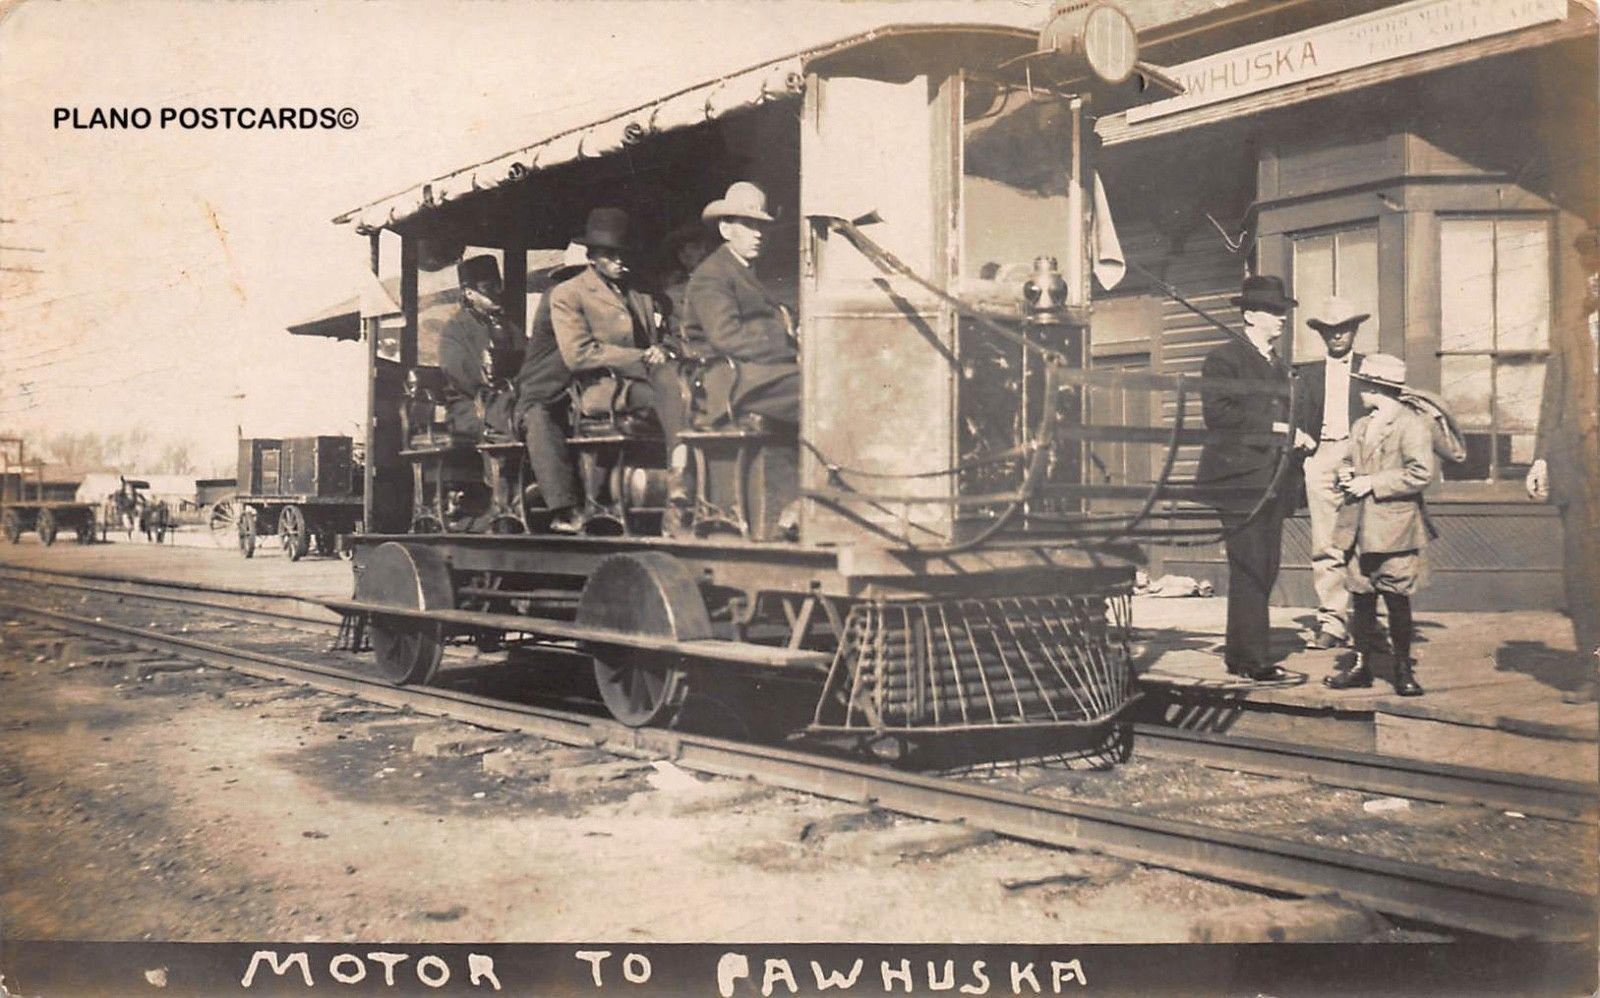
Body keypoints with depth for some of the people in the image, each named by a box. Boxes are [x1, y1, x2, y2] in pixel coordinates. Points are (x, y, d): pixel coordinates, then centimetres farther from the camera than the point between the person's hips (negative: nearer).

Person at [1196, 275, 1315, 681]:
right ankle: (1251, 657, -3)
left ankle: (1241, 653, 16)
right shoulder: (1224, 358, -5)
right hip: (1238, 477, -8)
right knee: (1249, 569, -9)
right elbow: (1216, 413, -16)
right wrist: (1276, 428, -15)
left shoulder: (1277, 365, 21)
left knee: (1265, 570, 8)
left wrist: (1294, 435, 5)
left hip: (1272, 479, 8)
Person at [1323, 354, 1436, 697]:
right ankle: (1361, 665, 17)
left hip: (1394, 530, -7)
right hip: (1360, 529, 7)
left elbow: (1420, 473, -17)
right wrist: (1346, 474, 5)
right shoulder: (1361, 426, 17)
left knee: (1397, 600, -2)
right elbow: (1349, 460, 29)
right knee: (1361, 598, 9)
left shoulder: (1411, 424, -8)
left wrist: (1372, 482, -17)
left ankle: (1404, 669, 9)